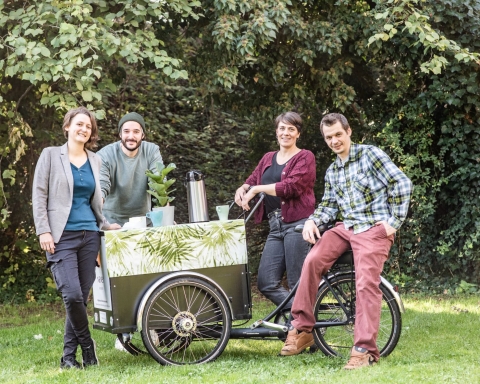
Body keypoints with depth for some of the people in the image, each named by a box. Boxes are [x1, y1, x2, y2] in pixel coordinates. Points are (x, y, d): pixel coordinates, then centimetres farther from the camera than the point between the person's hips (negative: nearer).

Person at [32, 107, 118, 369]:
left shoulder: (95, 161, 14)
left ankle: (69, 356, 11)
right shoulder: (51, 155, 2)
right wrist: (43, 231, -9)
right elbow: (39, 195, -1)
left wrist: (104, 225, 12)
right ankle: (87, 345, 4)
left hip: (89, 235, 4)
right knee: (72, 295, -17)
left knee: (82, 297, 2)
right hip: (62, 237, -4)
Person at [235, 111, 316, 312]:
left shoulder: (305, 157, 0)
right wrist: (243, 189, -6)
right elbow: (252, 181, 18)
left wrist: (257, 189, -12)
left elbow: (292, 186, -14)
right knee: (266, 283, 0)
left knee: (297, 284, -6)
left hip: (296, 223, -7)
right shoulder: (268, 159, 21)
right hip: (275, 226, 7)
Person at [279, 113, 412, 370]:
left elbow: (402, 184, -7)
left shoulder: (370, 154, -3)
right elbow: (329, 206, 17)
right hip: (346, 228, 6)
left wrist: (394, 221, -9)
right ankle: (302, 330, -10)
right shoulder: (332, 172, 18)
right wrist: (313, 220, -5)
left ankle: (364, 350, -14)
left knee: (366, 284, -18)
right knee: (312, 261, -17)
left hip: (374, 229, -6)